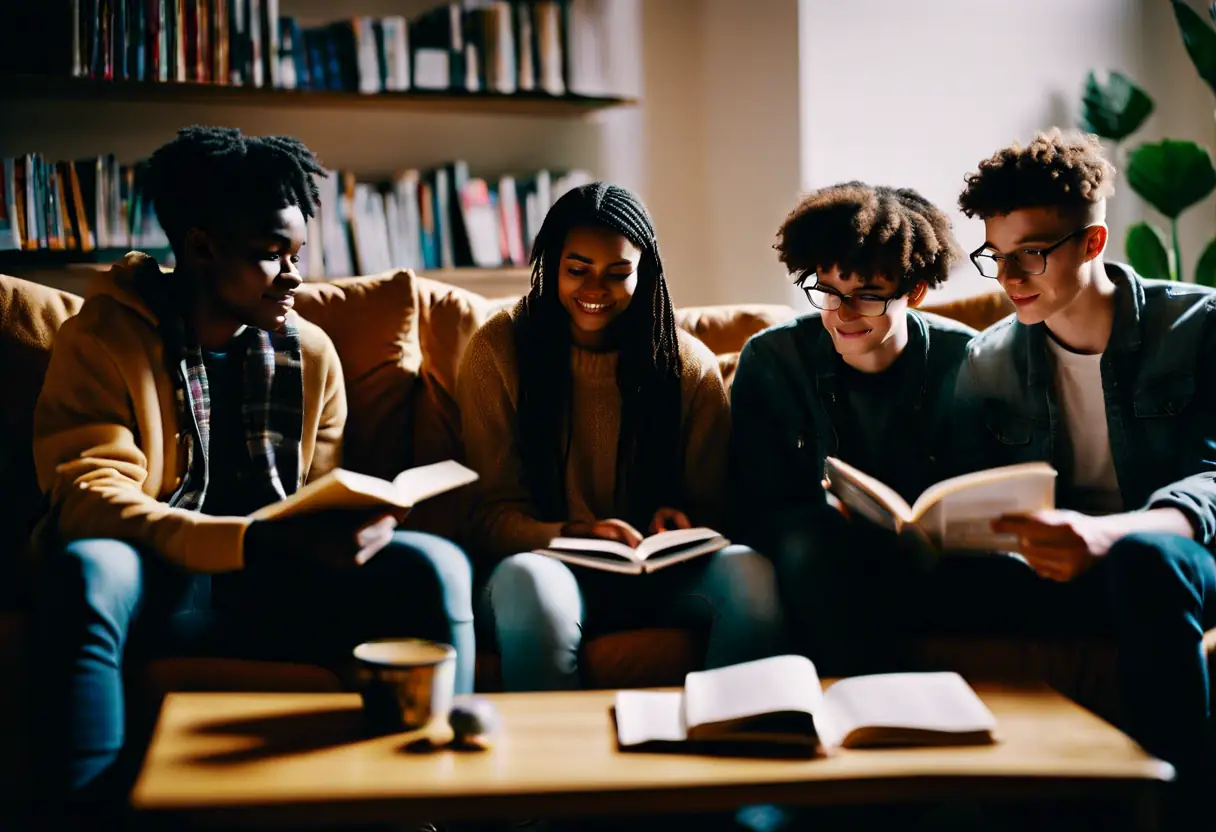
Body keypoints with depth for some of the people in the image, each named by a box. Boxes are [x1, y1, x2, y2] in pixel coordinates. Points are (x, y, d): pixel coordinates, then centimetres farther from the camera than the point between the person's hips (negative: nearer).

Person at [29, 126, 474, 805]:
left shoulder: (312, 352, 10)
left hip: (277, 589, 4)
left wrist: (355, 524, -12)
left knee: (435, 566, -21)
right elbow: (88, 500, -16)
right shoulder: (102, 342, -4)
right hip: (155, 586, -3)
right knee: (84, 571, -38)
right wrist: (255, 541, -29)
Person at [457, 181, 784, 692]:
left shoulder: (689, 363, 5)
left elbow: (712, 510, 9)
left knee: (748, 573, -29)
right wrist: (568, 534, -24)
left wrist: (680, 523, -16)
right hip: (547, 560, -2)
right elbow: (492, 512, -3)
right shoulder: (499, 350, 0)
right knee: (528, 580, -38)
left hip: (660, 574, 2)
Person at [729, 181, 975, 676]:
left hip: (935, 571, 1)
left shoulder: (965, 361, -2)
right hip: (820, 568, 0)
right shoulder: (770, 361, -2)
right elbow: (753, 513, -4)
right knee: (809, 537, -35)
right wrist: (833, 513, -27)